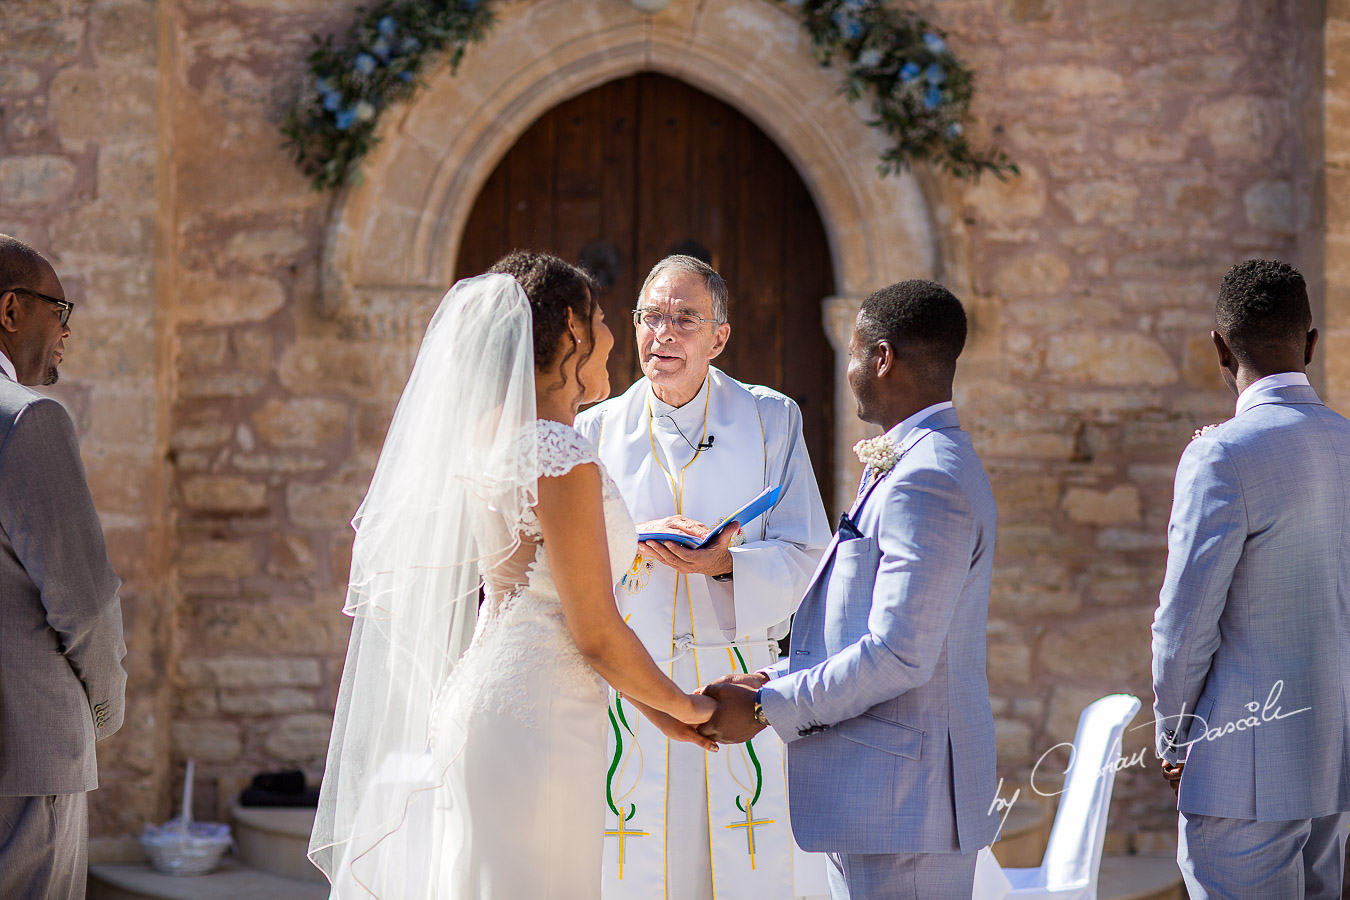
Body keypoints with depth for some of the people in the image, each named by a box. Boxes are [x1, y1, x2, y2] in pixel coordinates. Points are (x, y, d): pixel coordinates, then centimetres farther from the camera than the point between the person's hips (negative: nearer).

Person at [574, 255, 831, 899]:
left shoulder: (770, 420, 6)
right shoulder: (598, 429, 10)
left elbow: (803, 554, -1)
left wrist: (728, 564, -19)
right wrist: (635, 542, -15)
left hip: (739, 683, -1)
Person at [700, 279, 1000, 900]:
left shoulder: (925, 481, -18)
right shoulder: (920, 466, 18)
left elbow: (899, 655, -22)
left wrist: (766, 708, -14)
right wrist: (773, 681, 11)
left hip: (905, 798, -11)